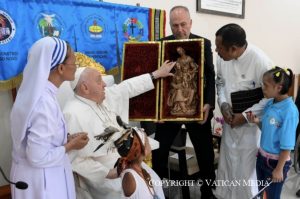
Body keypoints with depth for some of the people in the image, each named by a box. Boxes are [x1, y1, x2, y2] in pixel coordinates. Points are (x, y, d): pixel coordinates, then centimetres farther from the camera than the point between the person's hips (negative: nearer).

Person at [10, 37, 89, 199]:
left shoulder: (35, 92, -1)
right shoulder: (44, 102, -28)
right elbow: (39, 157, -27)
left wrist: (66, 139, 3)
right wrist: (71, 145, -15)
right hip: (42, 179, -8)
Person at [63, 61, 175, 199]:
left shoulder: (104, 97, 2)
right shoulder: (74, 114, -24)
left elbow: (128, 87, 12)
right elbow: (75, 158, -25)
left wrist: (157, 74, 17)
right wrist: (106, 173, -23)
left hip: (124, 162, 8)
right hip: (102, 174, -8)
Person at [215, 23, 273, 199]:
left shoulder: (261, 61, -24)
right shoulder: (222, 58, -7)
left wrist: (245, 116, -18)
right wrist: (223, 104, -8)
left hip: (252, 124, -5)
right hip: (230, 120, 5)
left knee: (247, 167, 4)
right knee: (227, 163, 18)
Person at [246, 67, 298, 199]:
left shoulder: (289, 110, -24)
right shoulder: (269, 104, -3)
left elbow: (287, 145, -20)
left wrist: (279, 169, -15)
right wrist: (257, 121, -8)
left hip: (276, 161, -6)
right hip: (262, 156, 7)